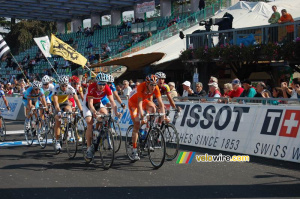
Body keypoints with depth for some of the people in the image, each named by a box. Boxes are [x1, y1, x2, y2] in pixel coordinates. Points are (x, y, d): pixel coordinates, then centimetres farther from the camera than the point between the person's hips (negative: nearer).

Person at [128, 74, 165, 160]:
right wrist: (142, 117, -49)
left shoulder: (156, 88, -24)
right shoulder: (141, 87, -36)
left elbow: (161, 103, -24)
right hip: (133, 101, -4)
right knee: (137, 125, -12)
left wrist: (163, 116, -33)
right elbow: (139, 104, -40)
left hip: (144, 100, 5)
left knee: (152, 107, -28)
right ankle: (134, 150, -7)